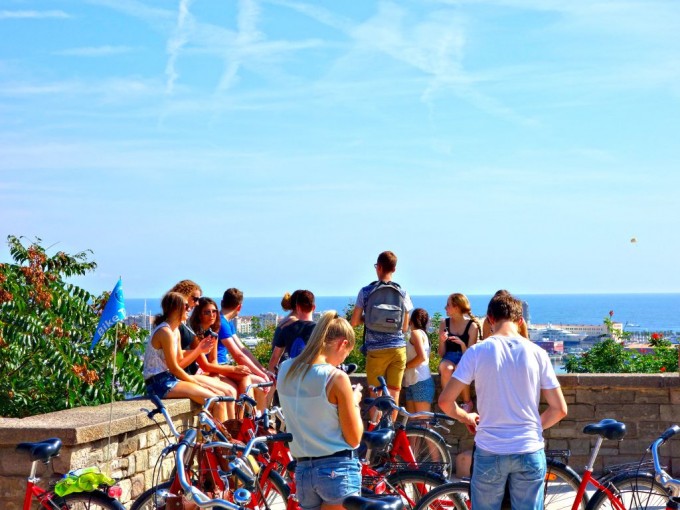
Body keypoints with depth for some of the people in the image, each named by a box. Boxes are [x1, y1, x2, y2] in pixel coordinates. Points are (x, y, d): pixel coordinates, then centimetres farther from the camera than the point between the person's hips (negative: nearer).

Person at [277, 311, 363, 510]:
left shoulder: (285, 370, 4)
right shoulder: (336, 378, -15)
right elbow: (354, 438, -9)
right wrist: (354, 402, 6)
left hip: (303, 471, 6)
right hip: (338, 470, -6)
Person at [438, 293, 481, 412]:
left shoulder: (472, 326, -4)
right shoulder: (444, 324, 5)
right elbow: (441, 354, 6)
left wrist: (462, 344, -24)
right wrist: (442, 341, -14)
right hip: (449, 358, 2)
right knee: (446, 369, -35)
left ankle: (467, 402, -13)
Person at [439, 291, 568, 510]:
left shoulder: (477, 352, -6)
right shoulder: (537, 353, -2)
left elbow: (445, 401, -5)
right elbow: (559, 409, 0)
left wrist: (466, 417, 15)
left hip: (489, 452, -1)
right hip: (529, 451, 1)